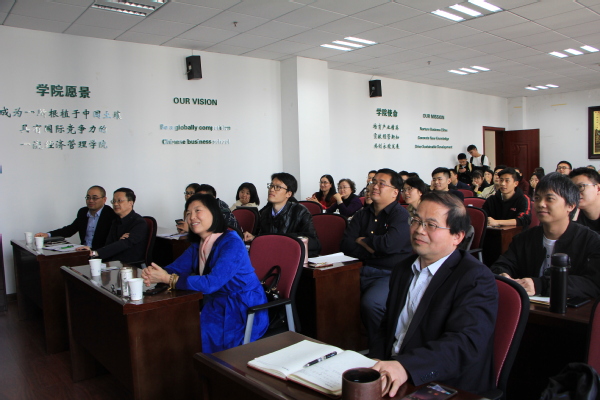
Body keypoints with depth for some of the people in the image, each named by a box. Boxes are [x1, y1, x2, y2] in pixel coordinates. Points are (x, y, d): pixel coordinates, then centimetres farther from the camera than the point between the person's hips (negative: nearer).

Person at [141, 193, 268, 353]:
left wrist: (167, 278, -26)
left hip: (244, 312, -7)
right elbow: (175, 268, 3)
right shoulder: (198, 244, 7)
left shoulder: (232, 243, -20)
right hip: (218, 305, 8)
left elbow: (211, 283, -28)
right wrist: (151, 274, -19)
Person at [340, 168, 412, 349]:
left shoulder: (401, 214, -4)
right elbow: (345, 245, 7)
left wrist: (362, 241, -2)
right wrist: (371, 248, -9)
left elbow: (389, 244, -20)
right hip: (365, 271, 6)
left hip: (391, 273, -6)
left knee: (370, 303, -30)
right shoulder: (362, 214, 16)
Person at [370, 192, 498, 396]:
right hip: (391, 379, 6)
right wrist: (376, 362, -5)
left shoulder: (477, 279, -12)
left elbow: (466, 344, -26)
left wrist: (405, 367, -40)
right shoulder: (403, 270, 10)